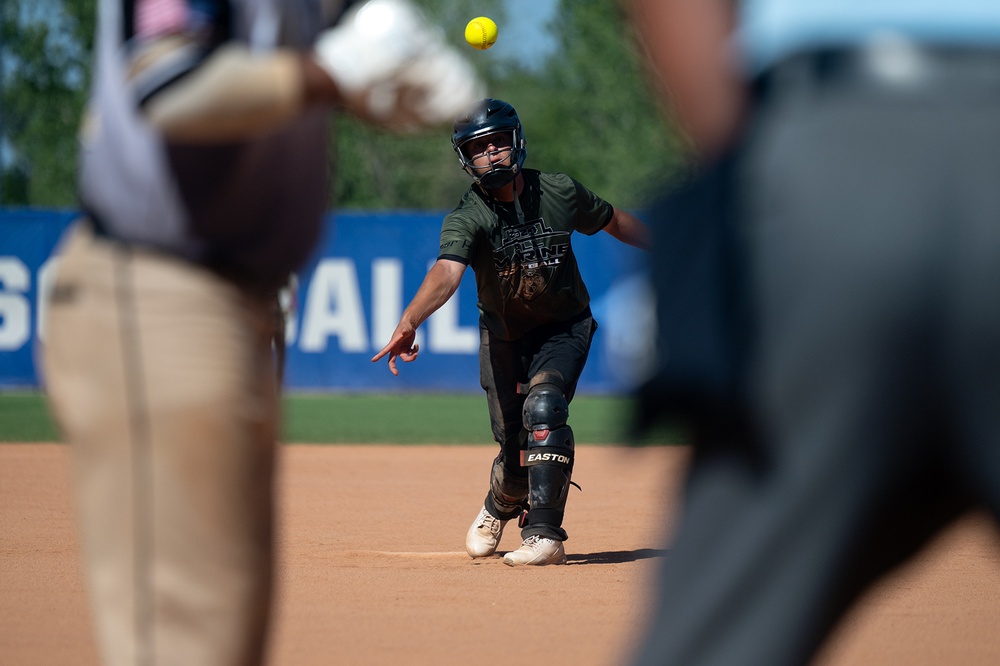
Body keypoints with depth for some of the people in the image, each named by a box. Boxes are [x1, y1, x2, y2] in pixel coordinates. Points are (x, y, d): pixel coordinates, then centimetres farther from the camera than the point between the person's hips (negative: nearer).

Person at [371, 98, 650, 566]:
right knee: (514, 444, 3)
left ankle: (545, 535, -26)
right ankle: (500, 508, 41)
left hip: (564, 330, 0)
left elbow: (614, 221, 7)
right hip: (503, 338, 0)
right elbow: (447, 271, -41)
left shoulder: (560, 193, -14)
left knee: (543, 408, -27)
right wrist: (408, 324, -60)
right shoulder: (466, 219, -22)